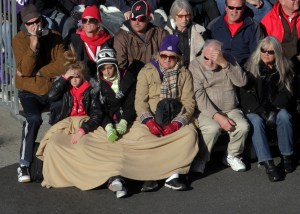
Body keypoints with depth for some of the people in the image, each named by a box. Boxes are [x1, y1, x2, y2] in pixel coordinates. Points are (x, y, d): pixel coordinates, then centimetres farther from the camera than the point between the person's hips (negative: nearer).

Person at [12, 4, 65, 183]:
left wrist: (37, 72, -14)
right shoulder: (19, 40, -3)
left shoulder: (54, 37, 1)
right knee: (34, 119, -31)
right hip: (30, 92, -1)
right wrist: (33, 45, -25)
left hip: (53, 89, 2)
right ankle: (24, 165, -20)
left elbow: (63, 64, -11)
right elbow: (25, 70, -15)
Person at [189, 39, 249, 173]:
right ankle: (201, 159, -9)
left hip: (230, 110, 3)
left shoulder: (228, 60, 6)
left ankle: (232, 156, 2)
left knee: (243, 127, -25)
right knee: (213, 128, -34)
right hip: (207, 112, -3)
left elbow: (242, 82, -8)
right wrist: (217, 117, -24)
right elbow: (199, 96, -14)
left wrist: (224, 64, -21)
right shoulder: (195, 66, -5)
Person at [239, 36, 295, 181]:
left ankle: (287, 156, -18)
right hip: (254, 110, -2)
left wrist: (274, 109, -16)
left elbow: (286, 94, 1)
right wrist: (262, 112, -19)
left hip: (275, 109, 2)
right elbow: (246, 95, -9)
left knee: (284, 117, -31)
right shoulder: (251, 67, -4)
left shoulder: (284, 69, 3)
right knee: (256, 121, -33)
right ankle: (268, 164, -39)